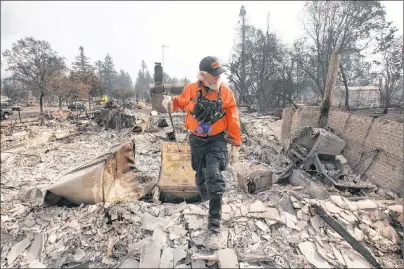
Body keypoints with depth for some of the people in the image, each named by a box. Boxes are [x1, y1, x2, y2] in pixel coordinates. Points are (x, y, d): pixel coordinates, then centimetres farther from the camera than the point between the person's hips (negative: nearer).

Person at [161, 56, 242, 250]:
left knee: (214, 176, -21)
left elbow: (233, 121, -5)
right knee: (200, 176, 18)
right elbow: (180, 102, 13)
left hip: (217, 140, -3)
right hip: (196, 140, 3)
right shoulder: (191, 89, -7)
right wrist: (169, 100, -11)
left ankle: (214, 227, -13)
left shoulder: (226, 93, -10)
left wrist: (235, 146, -5)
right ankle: (206, 197, 53)